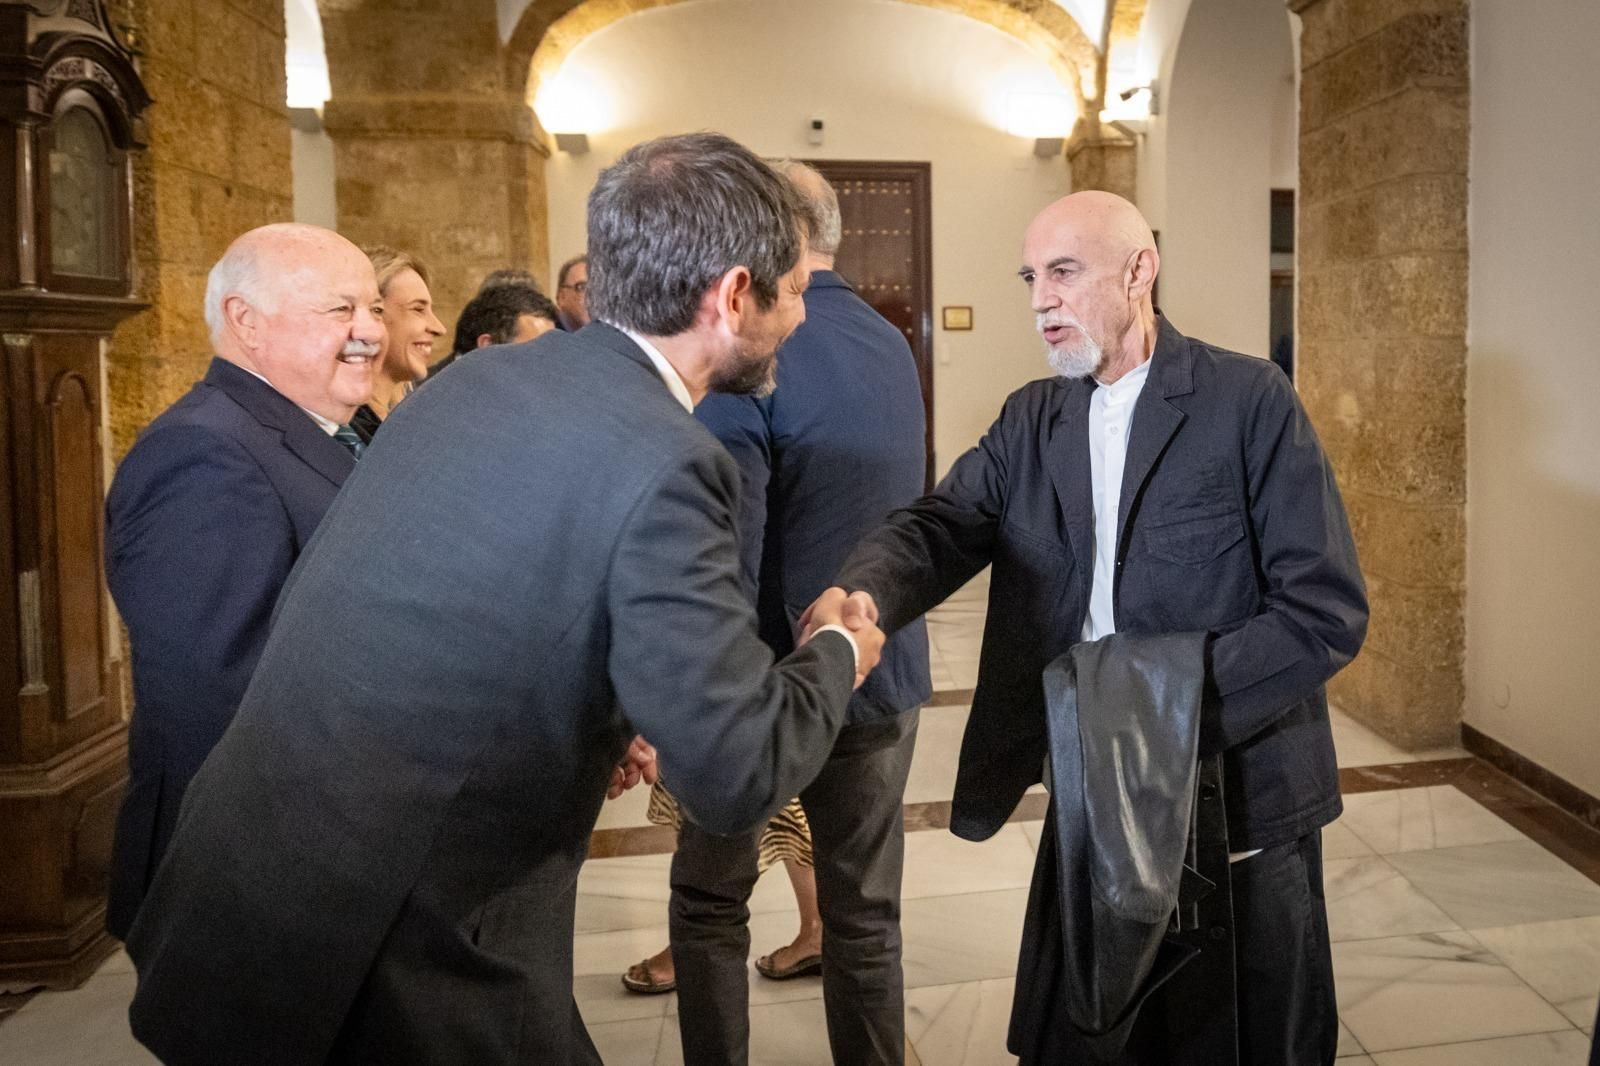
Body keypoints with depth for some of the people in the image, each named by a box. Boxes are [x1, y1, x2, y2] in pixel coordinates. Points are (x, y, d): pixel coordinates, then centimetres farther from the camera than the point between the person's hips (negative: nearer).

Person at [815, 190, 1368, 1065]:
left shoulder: (1250, 401, -10)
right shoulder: (1031, 420, 5)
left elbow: (1327, 611, -15)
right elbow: (939, 525, -10)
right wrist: (865, 596, -32)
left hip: (1241, 801, -4)